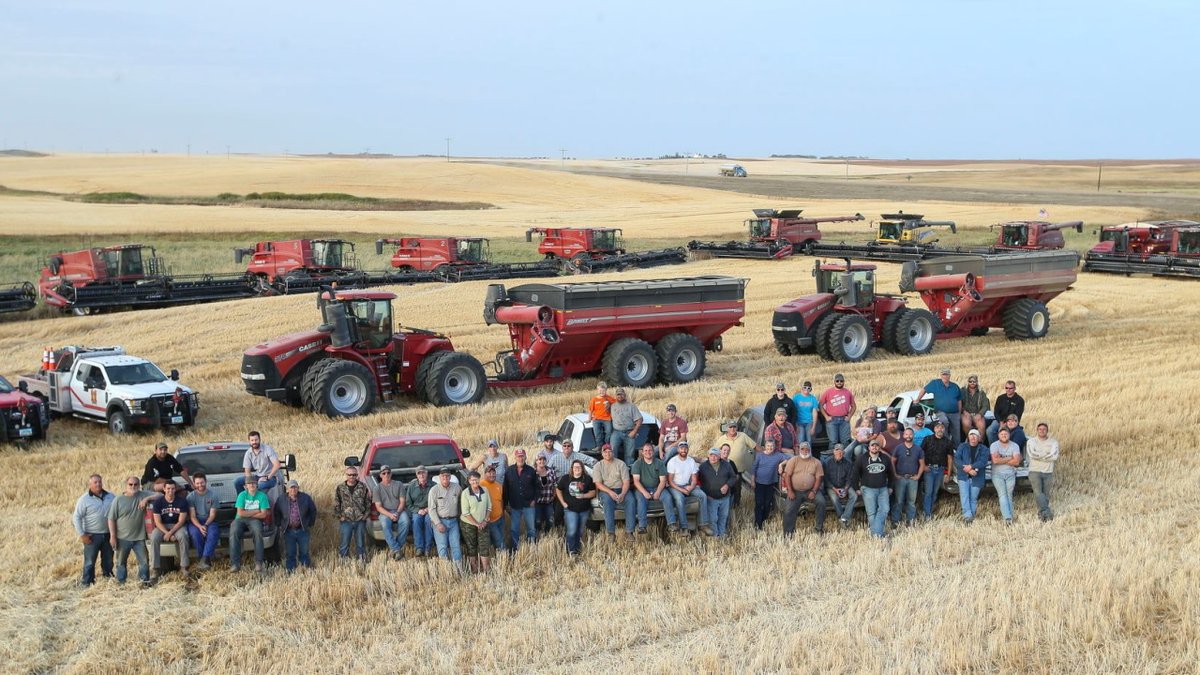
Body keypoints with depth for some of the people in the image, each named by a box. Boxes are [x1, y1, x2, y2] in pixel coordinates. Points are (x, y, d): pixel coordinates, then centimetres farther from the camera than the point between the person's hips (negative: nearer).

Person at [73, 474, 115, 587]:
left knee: (108, 560, 14)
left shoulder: (111, 497, 4)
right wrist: (82, 535, -13)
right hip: (92, 536, -4)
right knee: (90, 561, -1)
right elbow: (76, 517, -8)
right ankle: (86, 583, 8)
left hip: (108, 534, 4)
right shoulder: (84, 499, -8)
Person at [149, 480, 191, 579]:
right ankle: (155, 569, -24)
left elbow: (181, 521, -11)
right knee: (154, 538, -30)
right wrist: (167, 533, -23)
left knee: (182, 536, -34)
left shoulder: (182, 501, -9)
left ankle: (183, 567, -26)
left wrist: (170, 533, -24)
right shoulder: (158, 502, -6)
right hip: (162, 526, 1)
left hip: (177, 525, -1)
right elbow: (157, 522, -9)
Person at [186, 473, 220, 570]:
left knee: (213, 533, -34)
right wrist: (199, 526, -24)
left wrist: (205, 525, -21)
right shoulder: (191, 497, 1)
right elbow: (192, 516, -6)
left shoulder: (212, 496, 3)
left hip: (209, 521, 0)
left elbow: (212, 514, -2)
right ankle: (205, 558, -23)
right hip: (195, 522, 0)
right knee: (195, 533, -35)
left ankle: (204, 559, -35)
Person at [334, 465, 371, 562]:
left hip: (360, 520, 1)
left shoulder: (363, 488, 3)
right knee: (344, 542, 2)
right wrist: (340, 516, -5)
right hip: (346, 521, -1)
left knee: (360, 542, 9)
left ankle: (362, 558, 20)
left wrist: (366, 515, -1)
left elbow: (368, 503, 7)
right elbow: (336, 504, 3)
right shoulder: (339, 488, 1)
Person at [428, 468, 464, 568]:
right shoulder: (434, 490, -5)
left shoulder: (457, 488, 3)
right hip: (440, 521, -2)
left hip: (453, 521, 3)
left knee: (456, 546, 1)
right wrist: (438, 524, -13)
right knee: (442, 547, -3)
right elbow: (432, 509, -6)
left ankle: (459, 570, 4)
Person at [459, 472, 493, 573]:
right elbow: (465, 512, -14)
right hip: (468, 524, -3)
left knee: (485, 547, -2)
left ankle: (486, 570, 3)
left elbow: (489, 507, 6)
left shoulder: (484, 491, -2)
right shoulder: (465, 493, -14)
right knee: (471, 549, 6)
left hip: (482, 524, 3)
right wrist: (476, 524, -14)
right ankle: (474, 571, 17)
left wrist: (485, 521, -5)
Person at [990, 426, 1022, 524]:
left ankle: (1008, 517, 1)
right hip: (997, 474, -2)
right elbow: (995, 460, -16)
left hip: (1010, 474, 2)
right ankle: (1007, 517, -21)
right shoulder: (994, 445, -3)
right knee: (1003, 495, -11)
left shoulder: (1014, 446, 2)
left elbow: (1016, 462, -9)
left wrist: (1002, 460, -11)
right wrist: (1009, 458, -9)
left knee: (1009, 496, 0)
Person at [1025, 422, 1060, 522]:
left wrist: (1039, 456, -10)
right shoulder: (1031, 441, 5)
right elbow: (1032, 454, -14)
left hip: (1048, 472, 2)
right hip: (1034, 471, -2)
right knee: (1038, 492, -19)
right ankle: (1047, 512, -29)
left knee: (1045, 495, -1)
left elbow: (1055, 456, -9)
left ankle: (1041, 514, 5)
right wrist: (1047, 454, -9)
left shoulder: (1053, 442, 8)